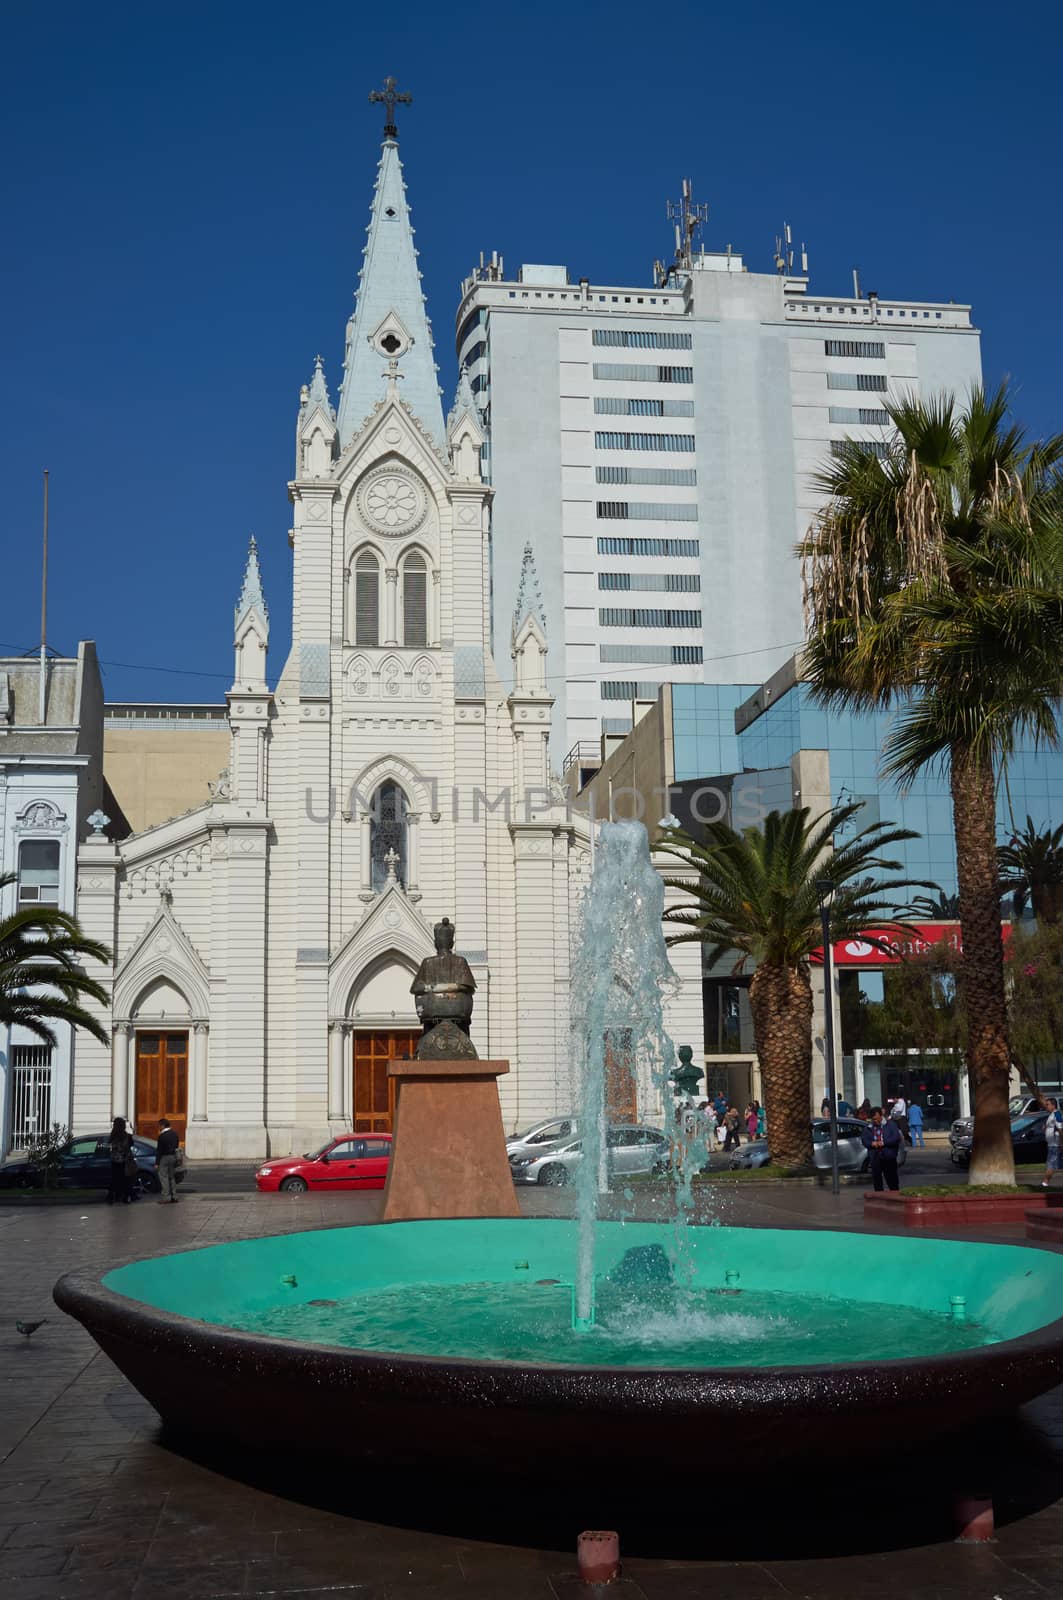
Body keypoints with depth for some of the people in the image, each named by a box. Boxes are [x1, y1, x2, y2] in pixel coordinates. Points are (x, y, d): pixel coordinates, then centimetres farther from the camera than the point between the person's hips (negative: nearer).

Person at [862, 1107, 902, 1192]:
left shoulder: (890, 1124, -4)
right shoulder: (869, 1127, 9)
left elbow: (896, 1137, -11)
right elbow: (864, 1139, 10)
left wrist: (884, 1142, -20)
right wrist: (871, 1143, -11)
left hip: (889, 1156, -3)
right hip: (875, 1156, 3)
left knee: (891, 1176, 6)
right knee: (876, 1177, 2)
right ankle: (878, 1194, 10)